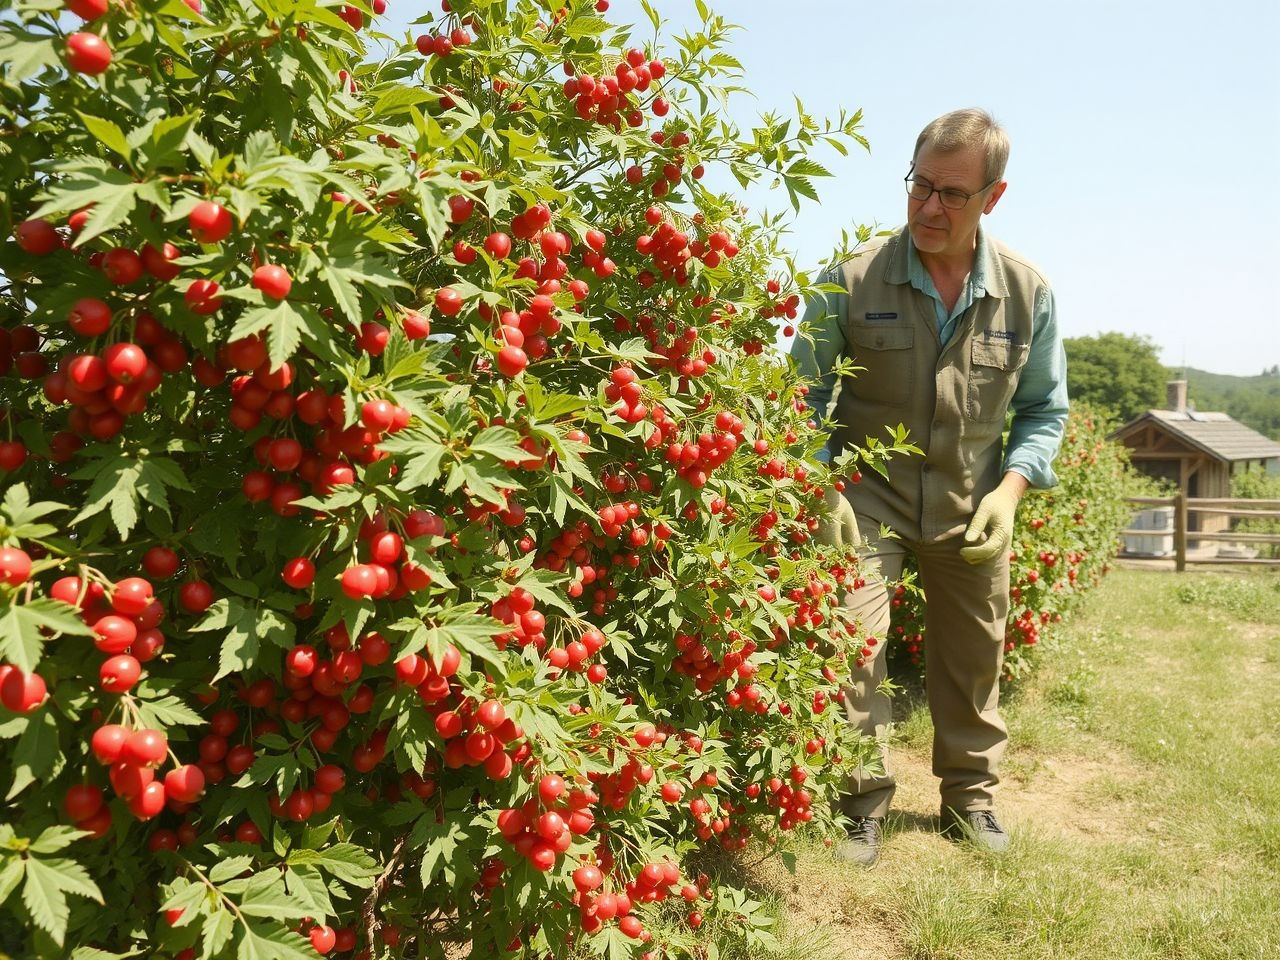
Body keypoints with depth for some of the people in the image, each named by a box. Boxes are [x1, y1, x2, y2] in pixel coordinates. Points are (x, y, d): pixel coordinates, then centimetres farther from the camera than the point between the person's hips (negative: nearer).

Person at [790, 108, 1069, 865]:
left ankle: (971, 795, 36)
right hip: (870, 492, -2)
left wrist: (1009, 490, -10)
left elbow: (1044, 409, 4)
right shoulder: (852, 282, -14)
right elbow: (806, 397, -4)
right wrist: (826, 490, -14)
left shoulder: (1029, 293, -8)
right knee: (852, 641, -13)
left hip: (973, 506, 3)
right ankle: (864, 804, 8)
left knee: (974, 658, 14)